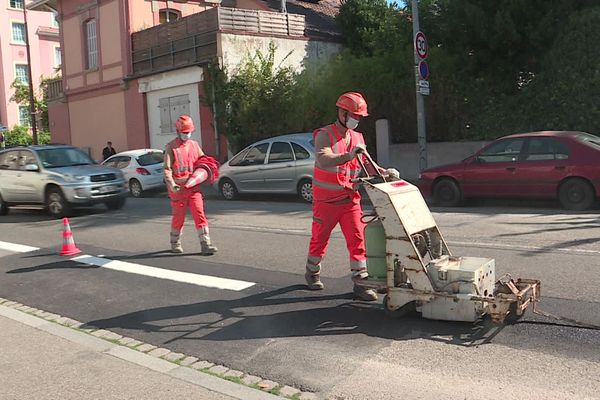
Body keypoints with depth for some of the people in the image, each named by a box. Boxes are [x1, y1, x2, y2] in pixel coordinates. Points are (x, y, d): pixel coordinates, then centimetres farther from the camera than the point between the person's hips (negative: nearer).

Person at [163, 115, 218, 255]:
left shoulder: (194, 145, 13)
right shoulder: (171, 147, -2)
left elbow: (203, 162, 22)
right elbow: (167, 169, -8)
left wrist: (204, 170, -1)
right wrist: (172, 184, -23)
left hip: (193, 188, 3)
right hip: (178, 189, -3)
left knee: (200, 215, -5)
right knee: (178, 217, 7)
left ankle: (205, 245, -5)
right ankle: (175, 243, 27)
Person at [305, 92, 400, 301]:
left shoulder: (357, 138, 11)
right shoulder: (324, 135, -10)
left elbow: (366, 164, 13)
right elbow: (324, 160, -28)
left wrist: (384, 172, -5)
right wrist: (349, 155, -43)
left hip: (350, 199, 5)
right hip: (326, 200, -5)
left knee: (357, 238, -3)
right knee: (320, 239, 10)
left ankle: (360, 282, 3)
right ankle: (312, 272, 33)